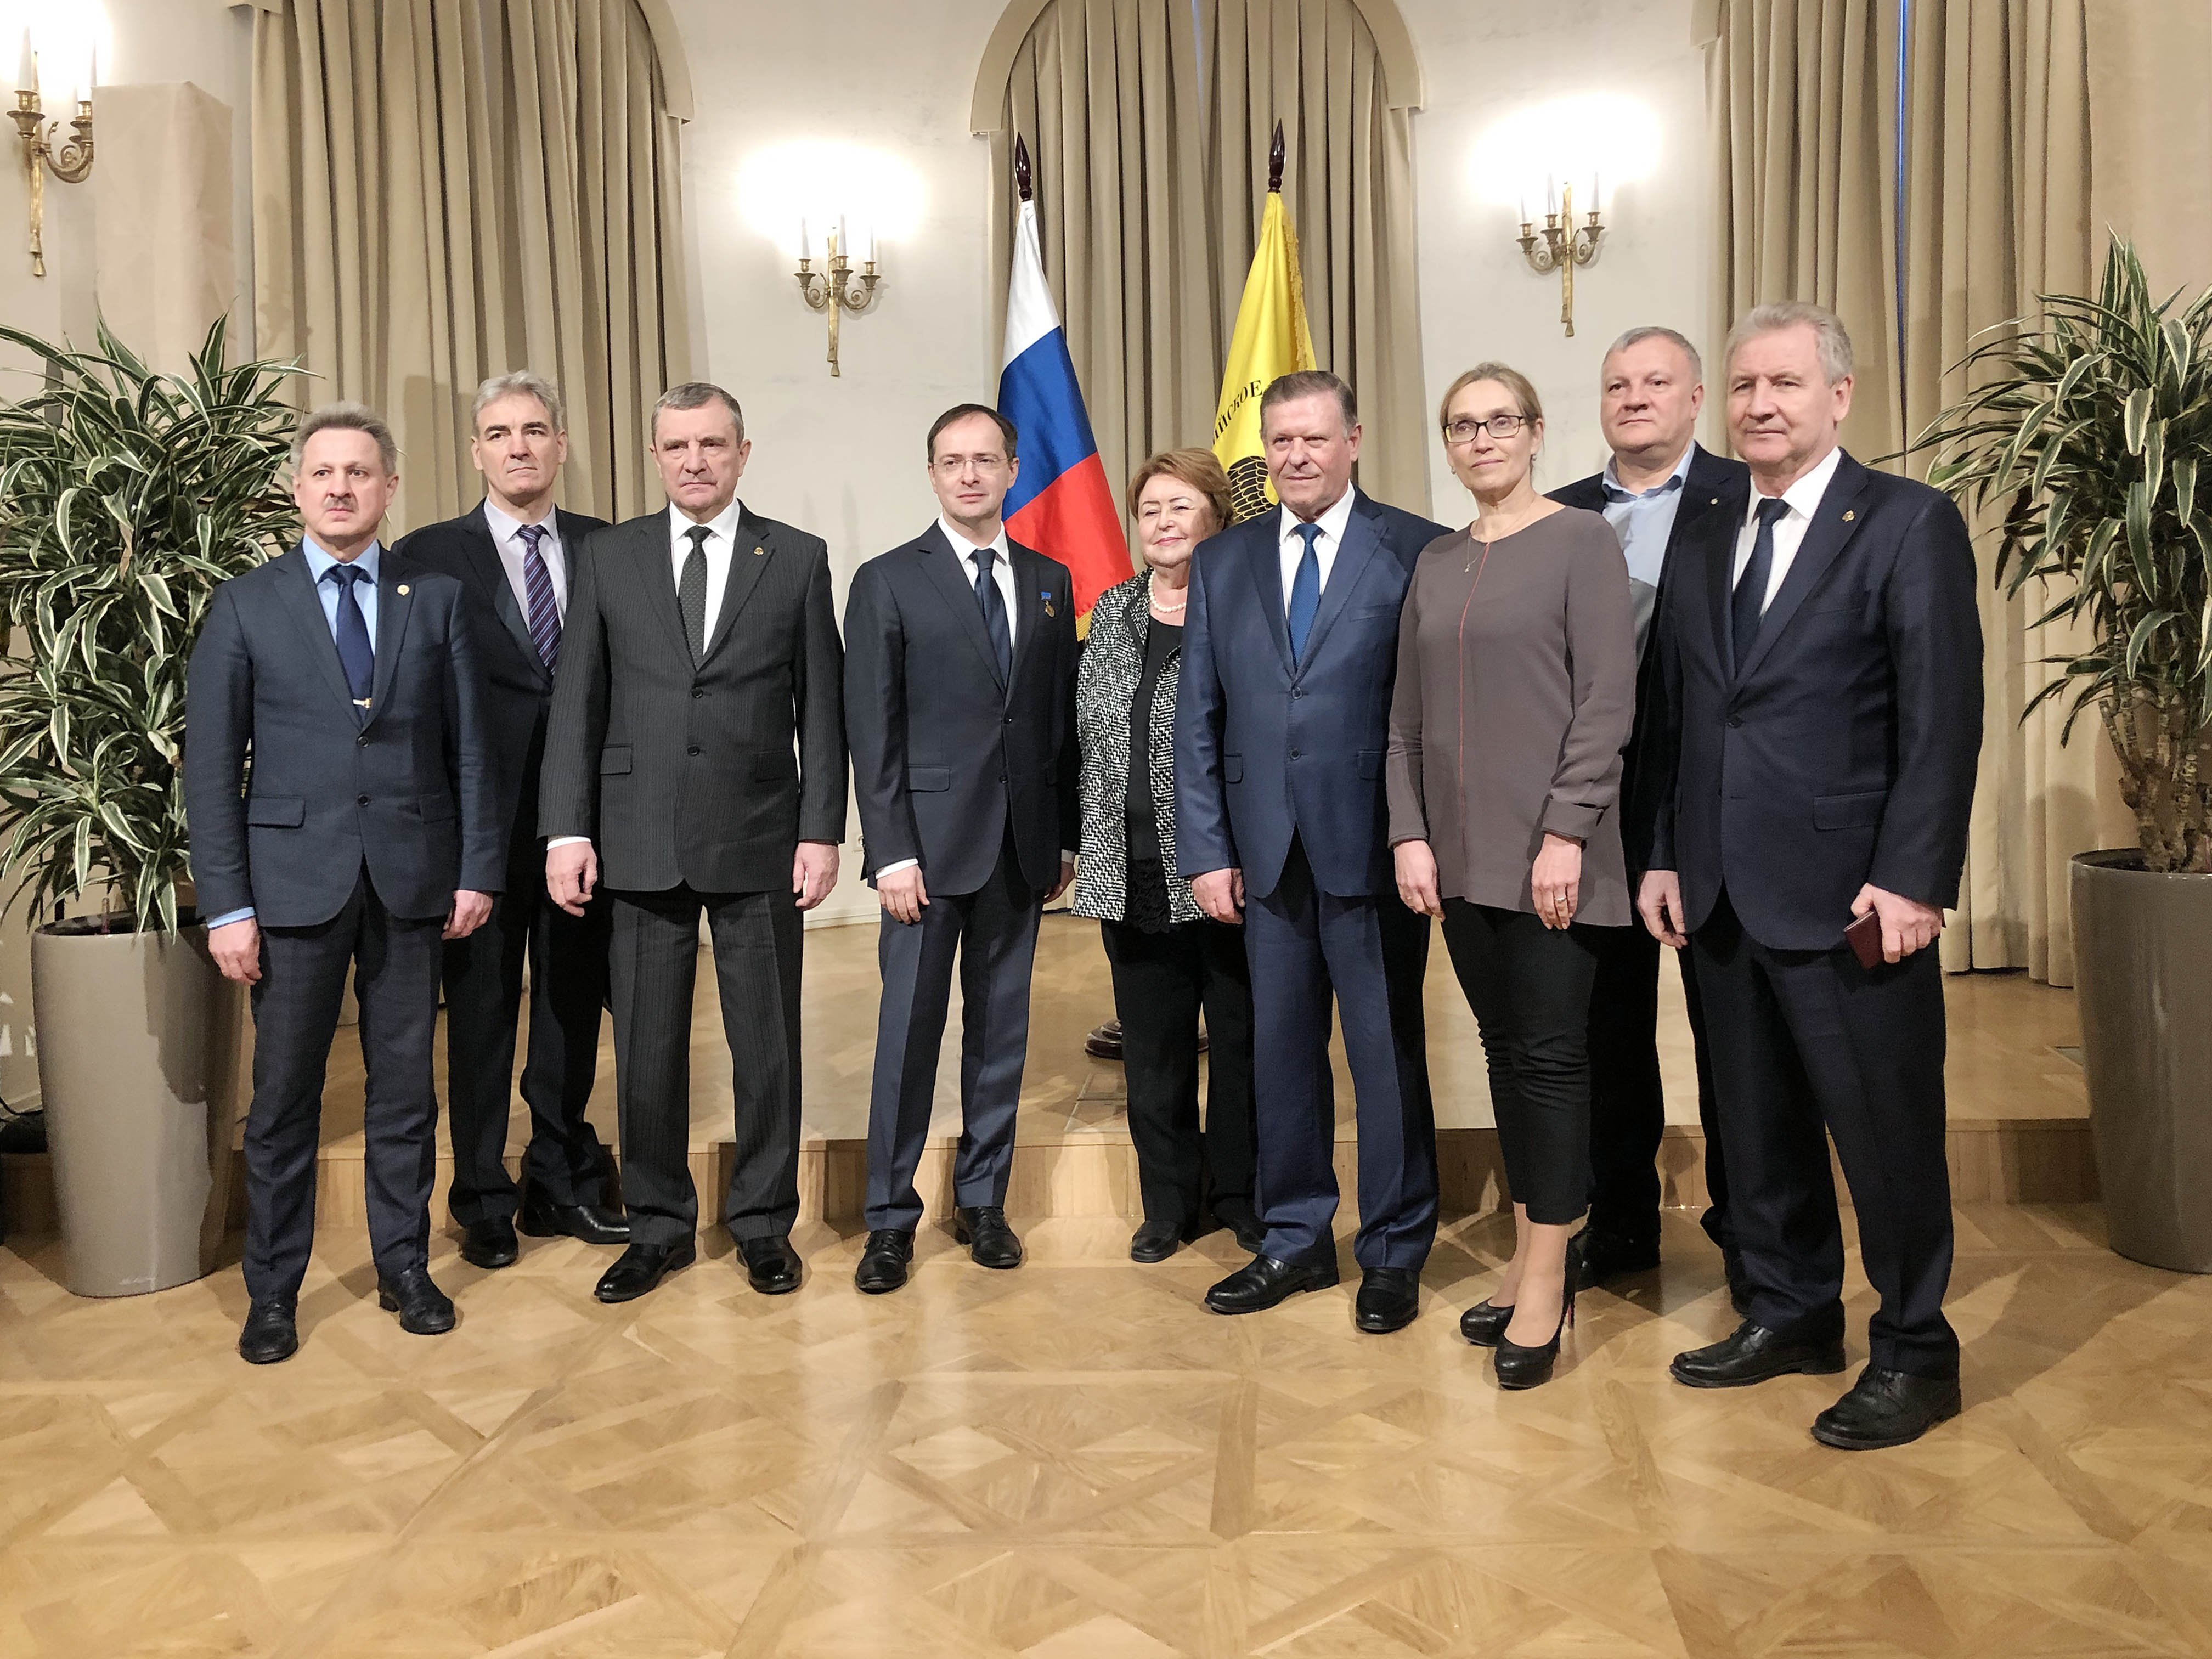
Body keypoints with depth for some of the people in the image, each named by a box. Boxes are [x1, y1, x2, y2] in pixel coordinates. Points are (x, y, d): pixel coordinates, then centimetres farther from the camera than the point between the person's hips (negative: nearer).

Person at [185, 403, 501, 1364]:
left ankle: (404, 1265, 24)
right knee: (284, 1096, 6)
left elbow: (471, 746, 6)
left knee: (405, 1086, 10)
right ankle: (273, 1290, 20)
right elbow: (211, 763, 0)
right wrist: (227, 904, -6)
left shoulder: (437, 598, 7)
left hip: (413, 878, 1)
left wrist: (478, 869, 0)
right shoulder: (244, 606, 4)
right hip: (295, 879, -1)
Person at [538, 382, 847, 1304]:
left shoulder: (798, 559, 4)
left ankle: (763, 1222, 23)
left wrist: (821, 831, -4)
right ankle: (659, 1227, 24)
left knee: (767, 1043, 7)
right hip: (642, 839, 1)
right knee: (646, 1044, 8)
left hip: (759, 841, -1)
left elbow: (821, 708, 2)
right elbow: (577, 704, 5)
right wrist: (567, 830, -2)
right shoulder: (609, 559, 7)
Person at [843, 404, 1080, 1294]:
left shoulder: (1050, 581, 11)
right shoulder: (888, 581, -1)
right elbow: (873, 730, -5)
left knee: (1001, 1028, 11)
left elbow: (1061, 718, 12)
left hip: (1022, 846, 4)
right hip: (931, 842, -4)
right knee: (909, 1030, 0)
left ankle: (983, 1201, 24)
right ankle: (891, 1219, 12)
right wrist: (892, 853, -12)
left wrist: (1065, 837, 9)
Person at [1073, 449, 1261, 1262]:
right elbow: (1087, 736, 15)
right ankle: (1169, 1202, 26)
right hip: (1132, 873, 4)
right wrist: (1078, 843, 11)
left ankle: (1241, 1195, 26)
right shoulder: (1112, 611, 12)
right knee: (1153, 1047, 12)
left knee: (1241, 1038, 8)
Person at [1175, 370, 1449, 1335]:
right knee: (1281, 1052, 12)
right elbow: (1198, 719, 9)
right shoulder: (1223, 563, 11)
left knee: (1388, 1054, 5)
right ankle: (1295, 1243, 28)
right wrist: (1206, 850, 2)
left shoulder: (1418, 552, -2)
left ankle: (1393, 1254, 22)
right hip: (1265, 851, 4)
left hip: (1373, 847, -4)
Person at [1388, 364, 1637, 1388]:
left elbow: (1607, 700, -8)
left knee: (1550, 1052, -2)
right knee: (1505, 1048, 10)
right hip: (1458, 856, 5)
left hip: (1546, 851, -5)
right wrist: (1409, 834, 3)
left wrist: (1565, 833, -15)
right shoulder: (1434, 564, 15)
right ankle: (1530, 1254, 21)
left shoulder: (1580, 539, -1)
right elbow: (1407, 719, 14)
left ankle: (1548, 1278, 7)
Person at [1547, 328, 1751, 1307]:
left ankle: (1745, 1227, 24)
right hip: (1596, 809, 4)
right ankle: (1621, 1222, 27)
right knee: (1608, 1023, 12)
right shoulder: (1559, 516, 9)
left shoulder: (1748, 501, -2)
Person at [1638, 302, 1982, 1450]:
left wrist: (1912, 878, -16)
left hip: (1848, 894, -5)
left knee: (1887, 1129, 4)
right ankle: (1792, 1314, 31)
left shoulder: (1910, 524, -4)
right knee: (1758, 1124, 15)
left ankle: (1915, 1354, 20)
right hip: (1721, 895, 6)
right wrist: (1665, 855, 8)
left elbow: (1943, 718, -10)